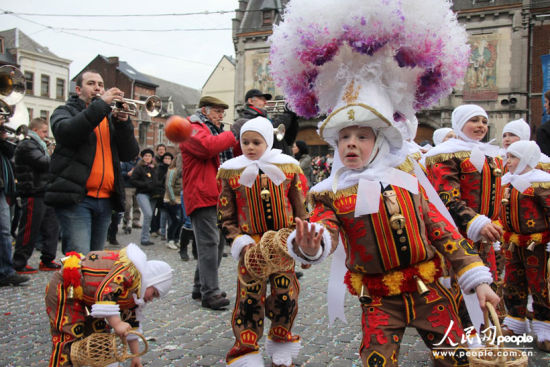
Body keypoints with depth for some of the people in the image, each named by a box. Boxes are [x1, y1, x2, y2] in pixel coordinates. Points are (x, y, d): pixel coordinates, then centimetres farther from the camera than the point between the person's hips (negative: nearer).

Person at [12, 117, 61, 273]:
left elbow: (47, 165, 22)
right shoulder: (27, 146, -11)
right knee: (29, 231, -3)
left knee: (52, 227, 11)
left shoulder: (36, 145, 21)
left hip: (43, 194, 10)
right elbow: (44, 163, -23)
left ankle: (47, 261, 20)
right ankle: (19, 264, 7)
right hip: (33, 195, -10)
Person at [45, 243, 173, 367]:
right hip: (64, 288, -10)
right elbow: (104, 292, -37)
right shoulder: (130, 269, -24)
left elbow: (132, 325, 14)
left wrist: (136, 356, 16)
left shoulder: (136, 294, 6)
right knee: (69, 338, -12)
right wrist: (117, 323, -38)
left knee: (101, 331, 11)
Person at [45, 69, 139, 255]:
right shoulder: (65, 111, 10)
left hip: (105, 200, 5)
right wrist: (101, 104, -16)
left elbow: (129, 153, 9)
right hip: (75, 197, -5)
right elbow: (66, 132, -15)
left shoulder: (111, 117, 21)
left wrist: (123, 122, -7)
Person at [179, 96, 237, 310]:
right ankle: (210, 293, -10)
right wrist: (233, 135, -13)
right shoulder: (191, 129, -3)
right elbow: (207, 146, -23)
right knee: (209, 243, -12)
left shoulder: (215, 131, 26)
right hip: (203, 196, -10)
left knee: (217, 243, 11)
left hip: (219, 197, 10)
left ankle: (200, 288, 20)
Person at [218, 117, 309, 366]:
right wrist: (240, 242, -10)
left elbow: (301, 208, 7)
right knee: (249, 299, -2)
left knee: (286, 296, 9)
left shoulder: (288, 167, 3)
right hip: (252, 247, -1)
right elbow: (225, 216, 3)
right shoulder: (230, 171, 1)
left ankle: (282, 344, 33)